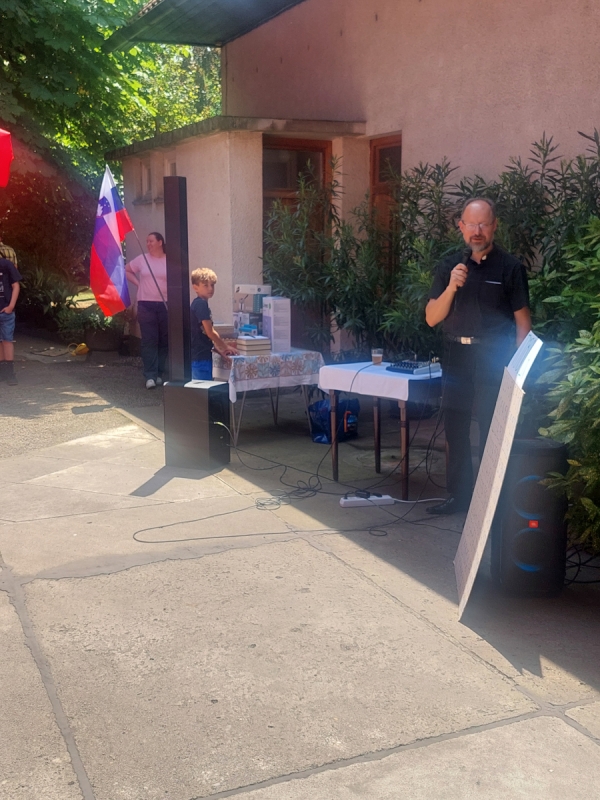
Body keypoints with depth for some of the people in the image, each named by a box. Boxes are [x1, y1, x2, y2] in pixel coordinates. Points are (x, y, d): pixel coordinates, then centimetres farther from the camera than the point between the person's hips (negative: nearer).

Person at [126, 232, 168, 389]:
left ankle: (161, 374, 13)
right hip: (146, 305, 0)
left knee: (164, 340, 4)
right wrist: (137, 283, 6)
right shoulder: (141, 259, 5)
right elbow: (126, 270, 18)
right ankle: (150, 376, -4)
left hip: (165, 305, 0)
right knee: (149, 340, -3)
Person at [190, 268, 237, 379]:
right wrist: (226, 347, -4)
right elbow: (210, 332, -16)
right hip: (202, 357, -10)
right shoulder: (201, 304, -13)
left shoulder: (196, 304, 16)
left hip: (196, 357, 10)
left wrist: (220, 349, 9)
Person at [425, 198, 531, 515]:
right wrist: (451, 287, -13)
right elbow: (431, 318, 3)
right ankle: (459, 495, 21)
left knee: (491, 430, -2)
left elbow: (522, 321, -4)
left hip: (493, 357, -4)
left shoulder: (510, 267, -3)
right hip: (456, 355, 4)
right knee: (454, 427, 9)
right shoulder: (449, 266, 7)